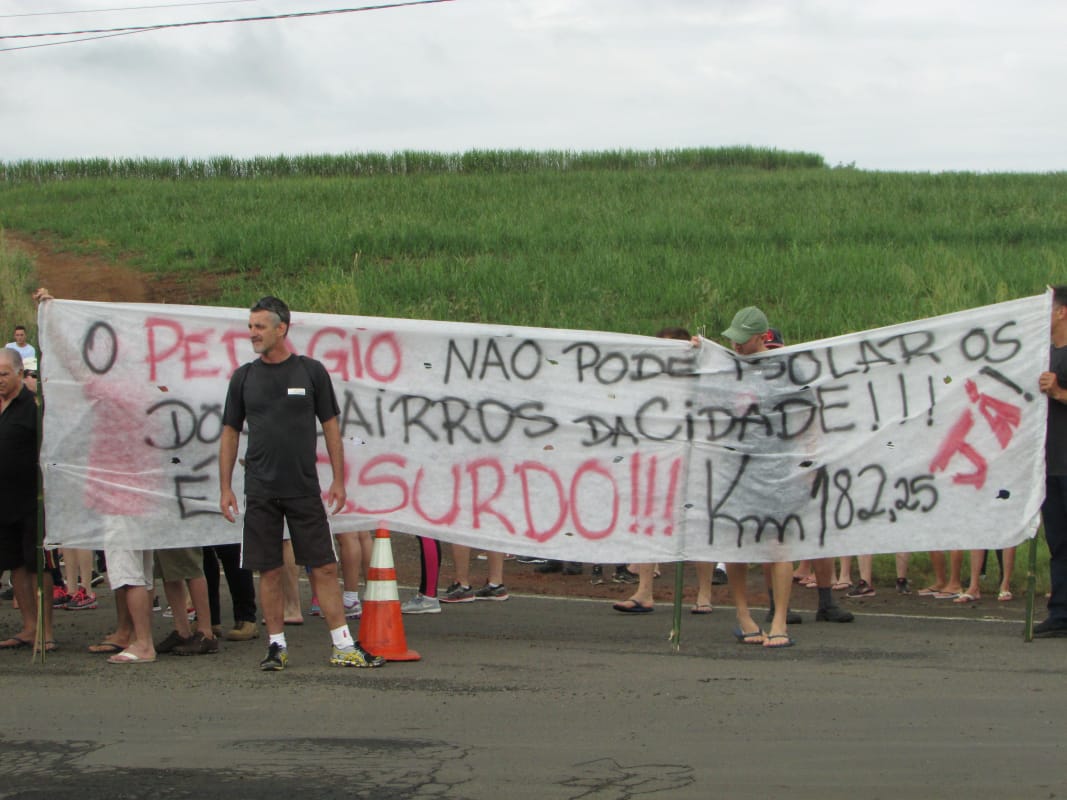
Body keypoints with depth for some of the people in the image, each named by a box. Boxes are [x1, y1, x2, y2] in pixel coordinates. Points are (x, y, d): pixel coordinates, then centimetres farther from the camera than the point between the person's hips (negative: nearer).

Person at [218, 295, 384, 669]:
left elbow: (331, 426, 6)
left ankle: (344, 646, 2)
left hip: (304, 489, -1)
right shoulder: (243, 377, 6)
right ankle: (276, 645, 13)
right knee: (269, 571, 3)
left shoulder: (311, 372, 2)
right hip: (260, 491, 1)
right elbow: (230, 432, 10)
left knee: (324, 568, -1)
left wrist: (338, 480, 1)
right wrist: (225, 488, 4)